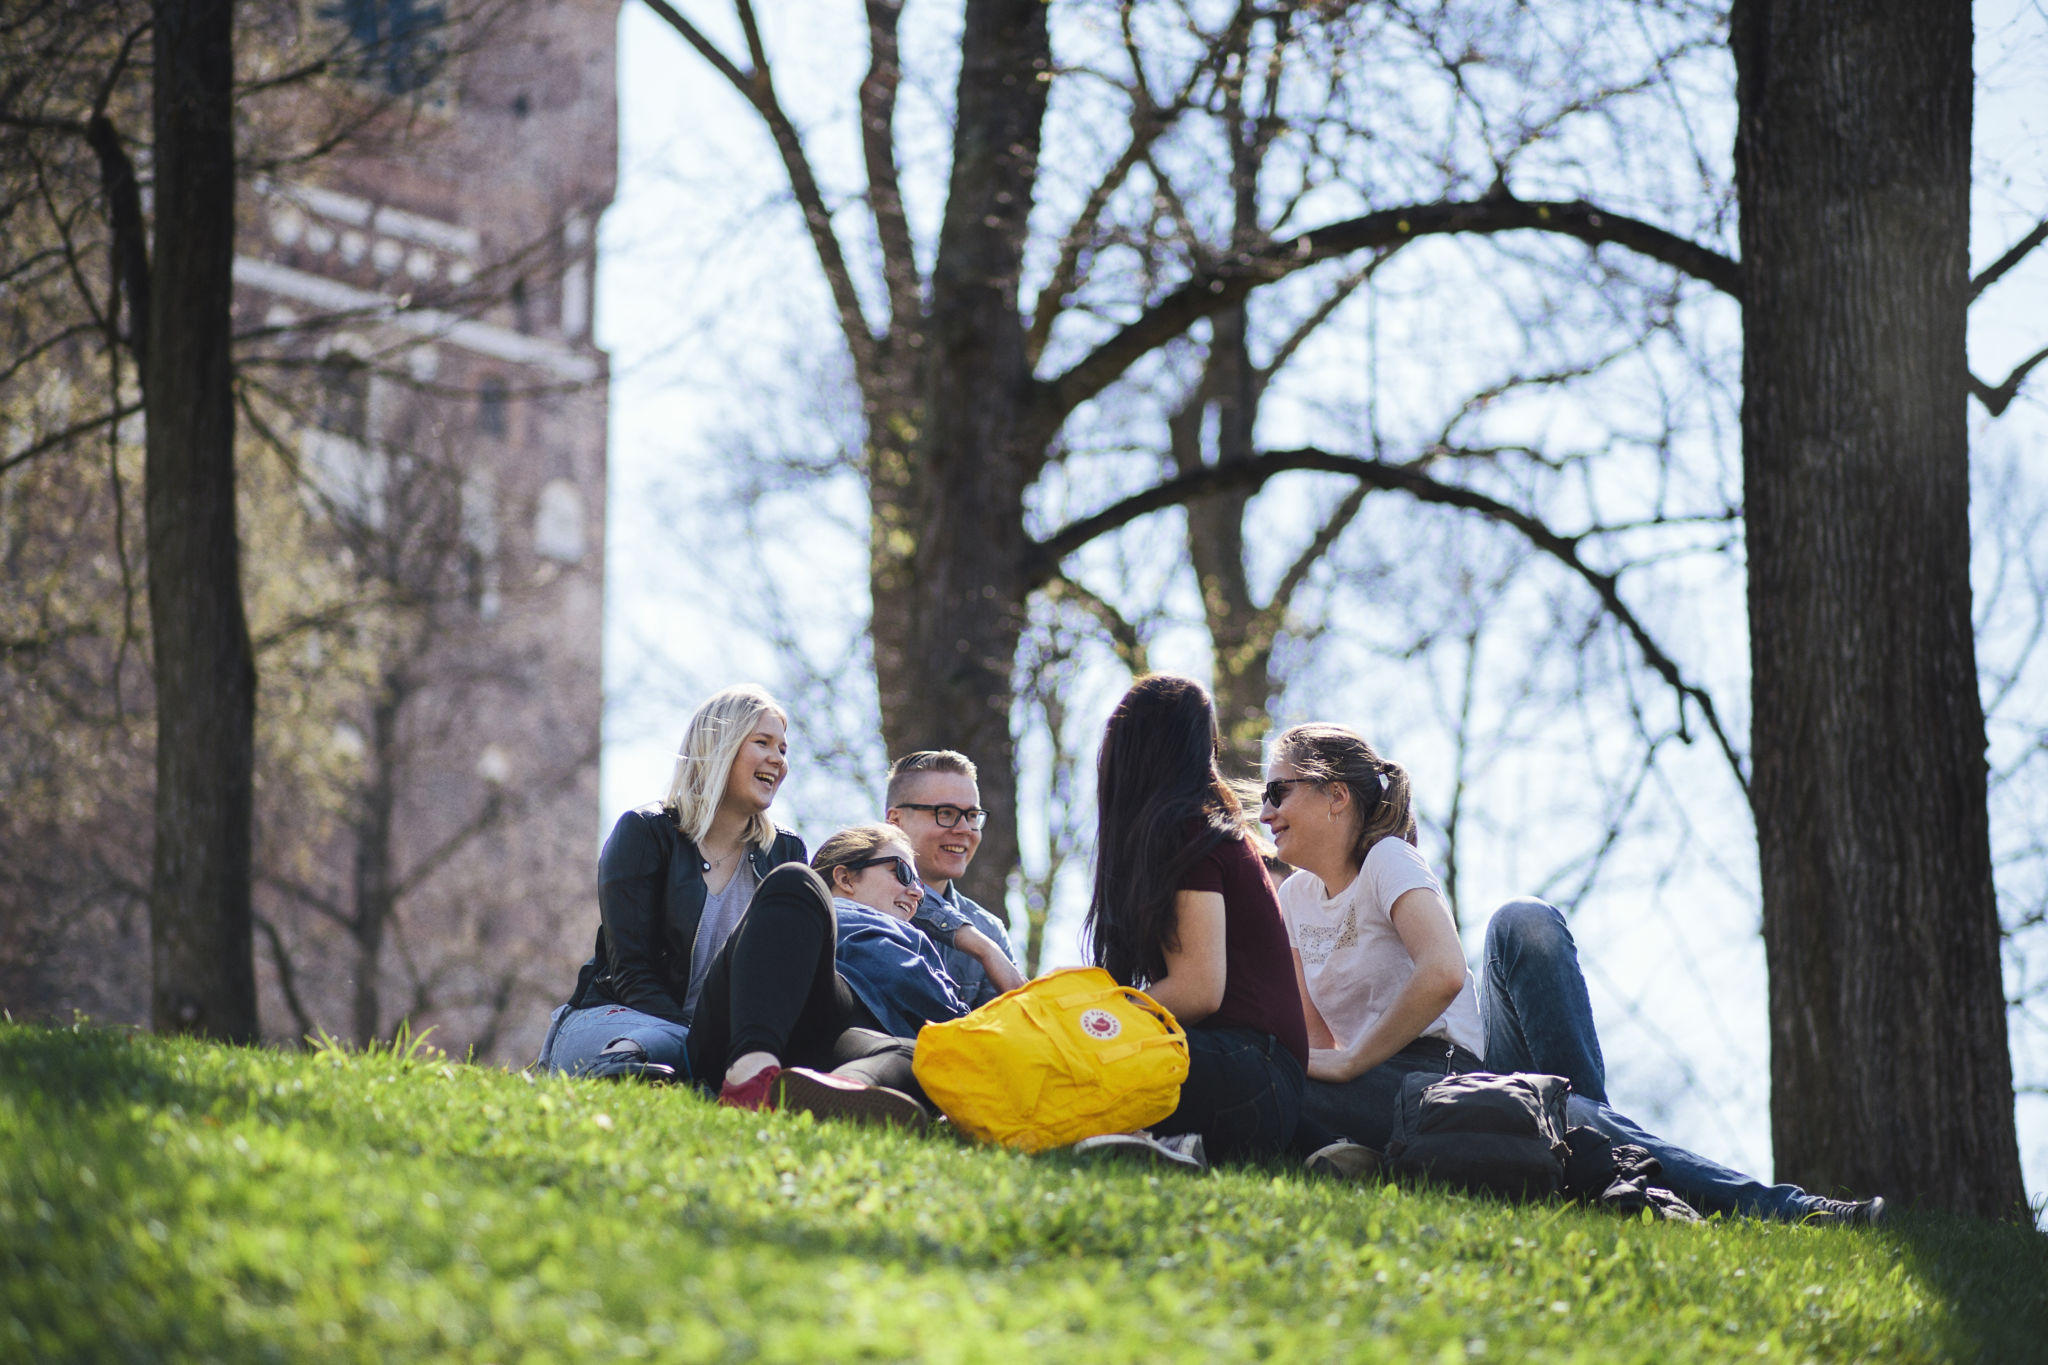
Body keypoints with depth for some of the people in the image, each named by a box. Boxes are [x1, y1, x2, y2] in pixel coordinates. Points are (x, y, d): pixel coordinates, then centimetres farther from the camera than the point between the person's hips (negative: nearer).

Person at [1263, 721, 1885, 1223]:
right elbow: (1315, 1032, 14)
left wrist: (1351, 1061, -18)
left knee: (1523, 922, -27)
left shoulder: (1388, 860, -3)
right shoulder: (1294, 898, 15)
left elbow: (1442, 974, -21)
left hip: (1475, 1064, -5)